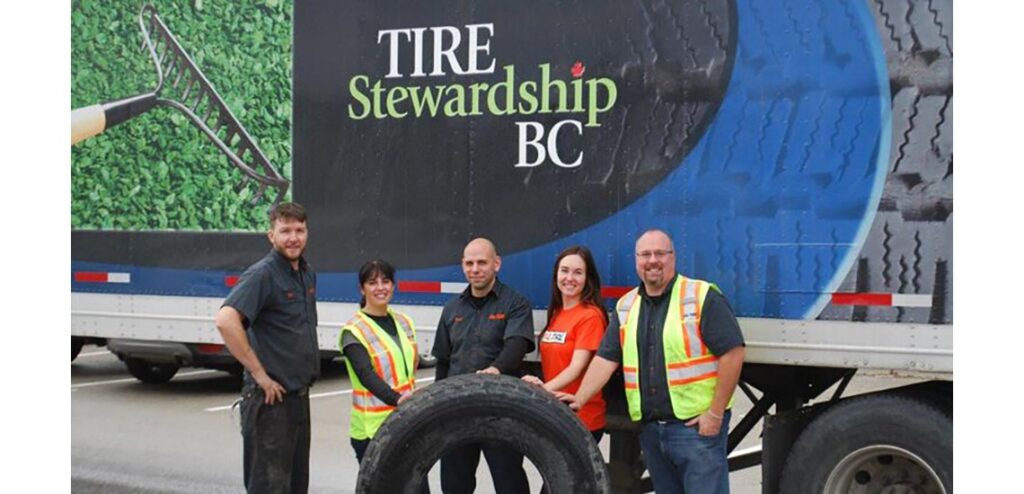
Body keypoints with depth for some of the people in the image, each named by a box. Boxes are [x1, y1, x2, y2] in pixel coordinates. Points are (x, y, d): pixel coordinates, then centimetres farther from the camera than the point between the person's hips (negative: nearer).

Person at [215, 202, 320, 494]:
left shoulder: (307, 274, 11)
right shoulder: (262, 274, -15)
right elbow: (226, 320, -29)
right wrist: (259, 374, -24)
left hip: (299, 396, 8)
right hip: (271, 399, -8)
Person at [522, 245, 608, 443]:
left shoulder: (590, 316, -12)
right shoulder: (556, 314, 12)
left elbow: (576, 367, -18)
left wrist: (545, 388, -30)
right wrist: (541, 387, -4)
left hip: (582, 419, -7)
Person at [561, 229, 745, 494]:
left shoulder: (702, 297, -8)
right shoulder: (625, 306, 11)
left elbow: (732, 353, -12)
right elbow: (606, 358, 9)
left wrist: (715, 413, -14)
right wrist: (579, 399, -5)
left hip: (697, 425, -6)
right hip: (650, 428, 6)